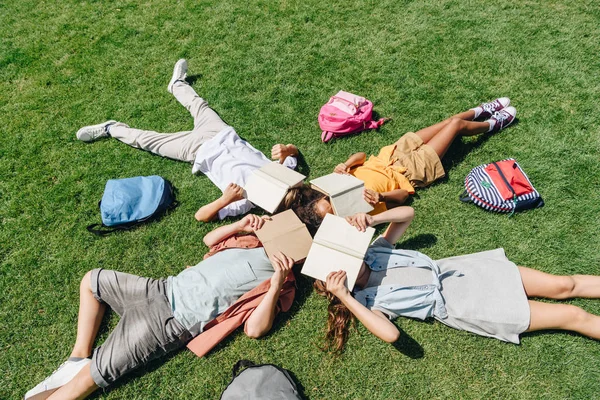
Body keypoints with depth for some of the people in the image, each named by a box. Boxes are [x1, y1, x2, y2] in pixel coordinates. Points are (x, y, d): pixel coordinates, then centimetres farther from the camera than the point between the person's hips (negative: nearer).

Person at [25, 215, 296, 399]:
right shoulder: (253, 243, 9)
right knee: (92, 280, 18)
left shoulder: (278, 281, -10)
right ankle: (79, 358, 14)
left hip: (176, 320, -8)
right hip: (165, 290, 8)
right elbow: (209, 240, 19)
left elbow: (254, 329, -20)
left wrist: (276, 284, -28)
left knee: (95, 372, -11)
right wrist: (240, 225, 4)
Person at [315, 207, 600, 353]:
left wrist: (371, 220, -12)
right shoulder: (365, 300, -9)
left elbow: (407, 213, 6)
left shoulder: (372, 251, 6)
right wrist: (344, 297, -30)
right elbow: (391, 334, -28)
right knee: (572, 316, -4)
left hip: (456, 270, 5)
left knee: (562, 285, 4)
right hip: (455, 305, -5)